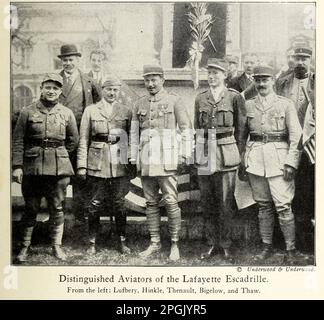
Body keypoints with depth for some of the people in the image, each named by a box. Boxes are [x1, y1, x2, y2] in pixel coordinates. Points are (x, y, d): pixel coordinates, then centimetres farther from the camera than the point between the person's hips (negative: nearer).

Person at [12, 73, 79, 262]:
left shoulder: (67, 113, 5)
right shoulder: (28, 112, 1)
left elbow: (73, 140, 14)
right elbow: (18, 141, -1)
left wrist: (59, 155, 12)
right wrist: (17, 166, -7)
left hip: (59, 167, 1)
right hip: (32, 167, -1)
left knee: (57, 207, 6)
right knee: (31, 208, 7)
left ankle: (57, 246, 17)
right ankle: (26, 246, 18)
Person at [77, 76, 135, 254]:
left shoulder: (126, 111, 10)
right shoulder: (90, 111, 7)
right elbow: (83, 140, 5)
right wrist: (82, 165, -1)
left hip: (120, 164, 1)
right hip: (97, 164, -1)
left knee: (119, 203, 4)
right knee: (96, 204, 2)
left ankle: (122, 241, 17)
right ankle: (92, 243, 15)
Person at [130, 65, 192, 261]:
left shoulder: (174, 101, 2)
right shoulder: (139, 104, 14)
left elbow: (186, 129, 2)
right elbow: (134, 133, 18)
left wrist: (186, 154, -4)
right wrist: (133, 159, 14)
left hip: (166, 160, -4)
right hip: (146, 161, 4)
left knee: (171, 202, -4)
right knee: (151, 203, 8)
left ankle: (175, 245, 6)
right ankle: (155, 243, 18)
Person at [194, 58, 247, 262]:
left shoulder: (235, 97, 1)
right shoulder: (200, 99, 11)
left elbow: (241, 130, 2)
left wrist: (239, 156, -1)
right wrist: (197, 152, 10)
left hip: (226, 154, -3)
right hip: (204, 154, 4)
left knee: (225, 202, 0)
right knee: (207, 202, 7)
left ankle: (226, 245, 13)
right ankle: (212, 244, 19)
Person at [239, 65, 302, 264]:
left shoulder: (286, 104, 5)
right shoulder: (248, 105, 13)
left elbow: (296, 136, 1)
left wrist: (291, 163, -8)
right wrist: (241, 163, 8)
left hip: (278, 156, -3)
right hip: (255, 157, 3)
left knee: (283, 206, -6)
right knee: (263, 205, 9)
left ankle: (291, 250, 4)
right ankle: (267, 246, 19)